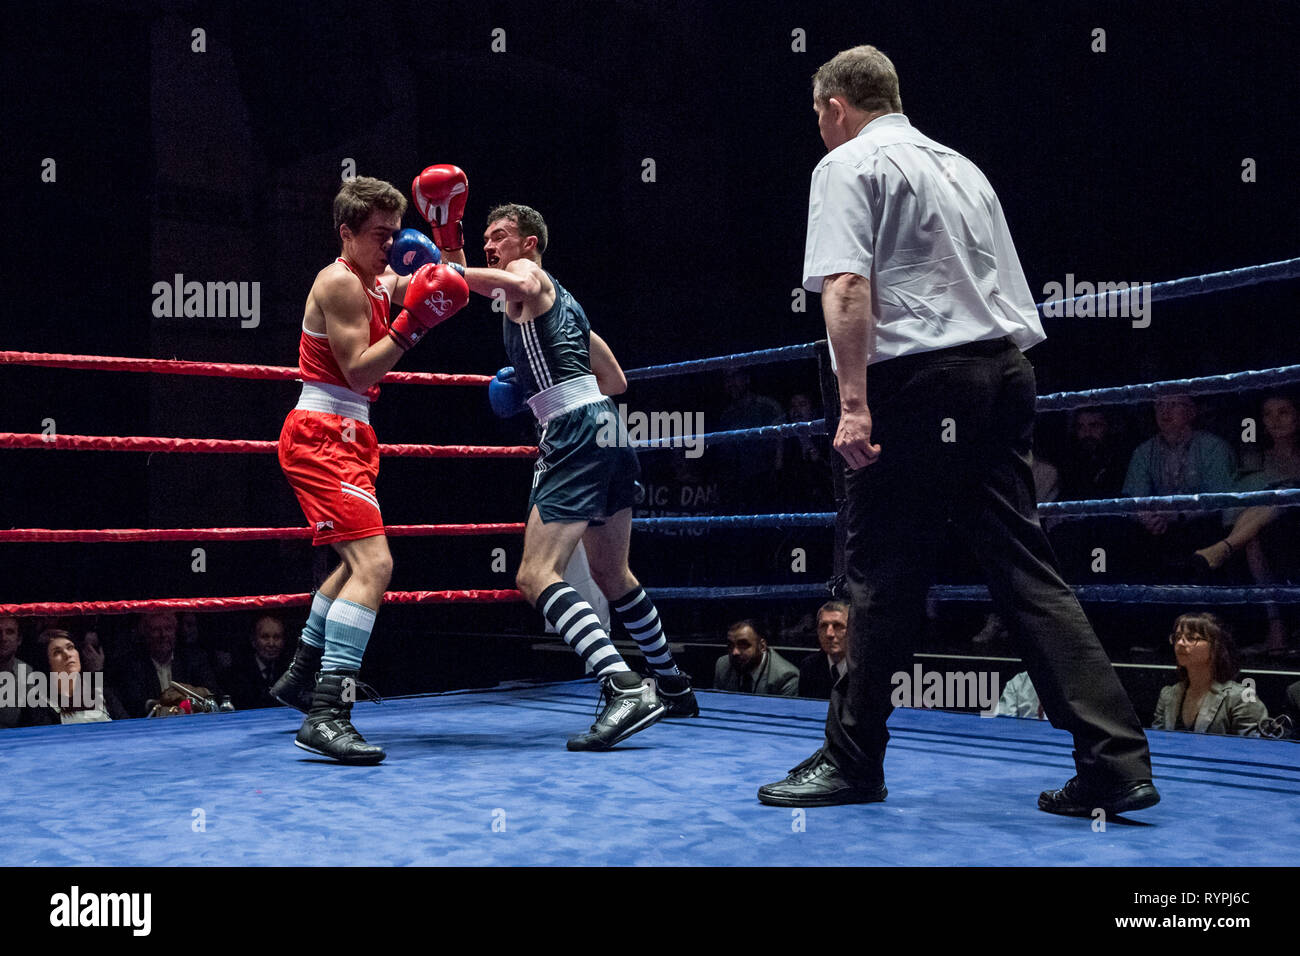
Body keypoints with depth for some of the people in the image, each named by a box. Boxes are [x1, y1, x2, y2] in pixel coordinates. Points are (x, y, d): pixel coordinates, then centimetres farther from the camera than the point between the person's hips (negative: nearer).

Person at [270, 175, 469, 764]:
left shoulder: (376, 279, 15)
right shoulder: (339, 282, -13)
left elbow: (424, 287, 34)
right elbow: (359, 371, -21)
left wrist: (438, 244, 16)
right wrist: (412, 323, -24)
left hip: (344, 438, 11)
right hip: (322, 435, -11)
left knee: (358, 561, 25)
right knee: (374, 564, -24)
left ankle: (301, 676, 38)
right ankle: (327, 715, -30)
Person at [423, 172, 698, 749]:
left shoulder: (529, 274, 5)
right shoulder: (564, 303, 30)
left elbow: (516, 283, -24)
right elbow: (615, 381, 32)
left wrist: (449, 264, -19)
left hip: (576, 432, -10)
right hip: (606, 426, 10)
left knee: (536, 575, -17)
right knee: (613, 576, 23)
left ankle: (624, 686, -30)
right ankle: (673, 687, 34)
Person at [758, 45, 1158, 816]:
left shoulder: (849, 165, 1)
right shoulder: (960, 165, 23)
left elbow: (846, 286, -14)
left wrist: (854, 400, -18)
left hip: (921, 378, -7)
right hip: (1005, 372, 7)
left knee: (884, 575, 1)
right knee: (1026, 568, 5)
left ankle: (853, 761, 13)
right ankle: (1117, 760, 1)